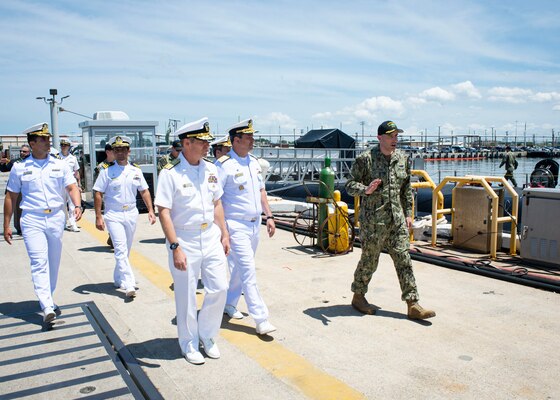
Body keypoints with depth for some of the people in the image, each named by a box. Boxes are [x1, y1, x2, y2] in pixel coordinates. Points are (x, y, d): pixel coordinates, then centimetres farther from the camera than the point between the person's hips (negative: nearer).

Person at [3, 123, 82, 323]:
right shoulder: (19, 167, 3)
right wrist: (6, 225, 7)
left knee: (53, 262, 11)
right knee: (39, 262, -13)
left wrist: (77, 205, -22)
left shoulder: (60, 165, 6)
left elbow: (72, 187, -1)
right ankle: (47, 308, -17)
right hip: (32, 220, -2)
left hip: (56, 218, 3)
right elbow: (10, 197, 8)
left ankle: (47, 298, 29)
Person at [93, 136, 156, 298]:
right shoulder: (107, 171, -5)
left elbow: (144, 191, 11)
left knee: (125, 250, 14)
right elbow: (98, 194, -5)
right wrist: (98, 216, -11)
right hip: (113, 215, -4)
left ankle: (118, 279, 31)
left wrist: (150, 210, 2)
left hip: (131, 214, 4)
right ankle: (129, 285, -14)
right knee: (121, 250, -11)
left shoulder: (136, 171, 7)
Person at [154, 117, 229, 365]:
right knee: (186, 296, 7)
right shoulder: (170, 173, -13)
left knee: (219, 288, 6)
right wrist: (175, 247, -20)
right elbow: (164, 212, -15)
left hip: (211, 237, 5)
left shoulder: (210, 169, 6)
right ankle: (189, 344, 27)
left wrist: (224, 234, 11)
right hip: (184, 241, -5)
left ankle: (207, 336, 29)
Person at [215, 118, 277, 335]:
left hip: (255, 224, 8)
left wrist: (269, 216, 13)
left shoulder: (254, 162, 11)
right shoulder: (224, 164, -13)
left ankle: (229, 304, 33)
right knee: (248, 270, -9)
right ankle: (261, 318, -5)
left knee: (240, 267, 16)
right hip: (236, 226, -8)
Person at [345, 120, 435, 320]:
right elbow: (350, 185, -6)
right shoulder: (365, 159, -7)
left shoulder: (403, 158, 10)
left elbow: (407, 189, 18)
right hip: (372, 220, -5)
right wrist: (366, 190, -25)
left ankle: (413, 305, 8)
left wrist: (408, 213, 15)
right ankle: (358, 296, 26)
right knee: (369, 261, 6)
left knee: (403, 260, 3)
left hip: (396, 220, 5)